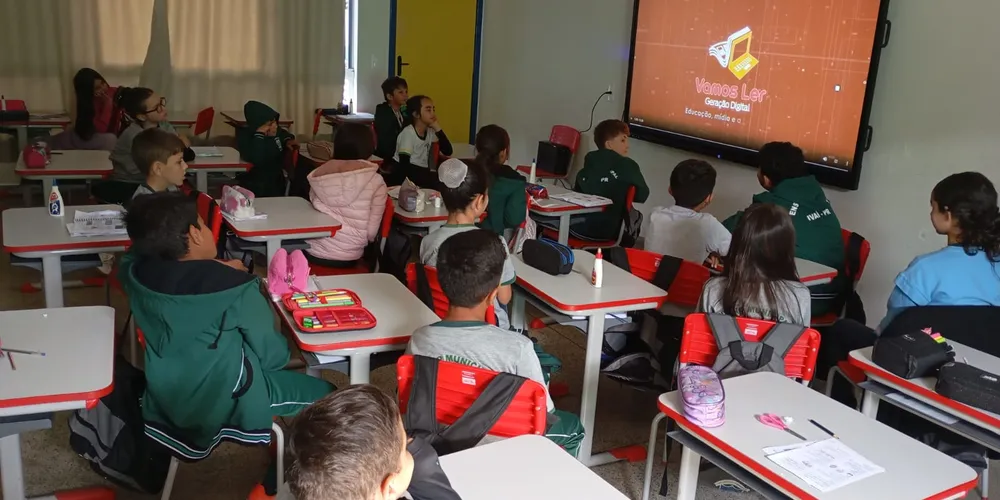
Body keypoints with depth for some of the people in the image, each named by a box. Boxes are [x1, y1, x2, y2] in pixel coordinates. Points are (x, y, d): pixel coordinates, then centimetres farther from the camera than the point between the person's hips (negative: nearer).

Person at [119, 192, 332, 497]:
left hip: (167, 398, 7)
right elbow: (272, 356, -15)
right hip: (225, 402, -7)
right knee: (323, 394, 11)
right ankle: (280, 485, 20)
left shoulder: (136, 273, -8)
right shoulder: (235, 287, -24)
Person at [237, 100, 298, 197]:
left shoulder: (275, 130, 0)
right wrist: (259, 134, -34)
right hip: (254, 187, -5)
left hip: (277, 183, 5)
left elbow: (284, 133, 27)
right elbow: (256, 160, -35)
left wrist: (288, 140, 5)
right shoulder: (244, 136, -17)